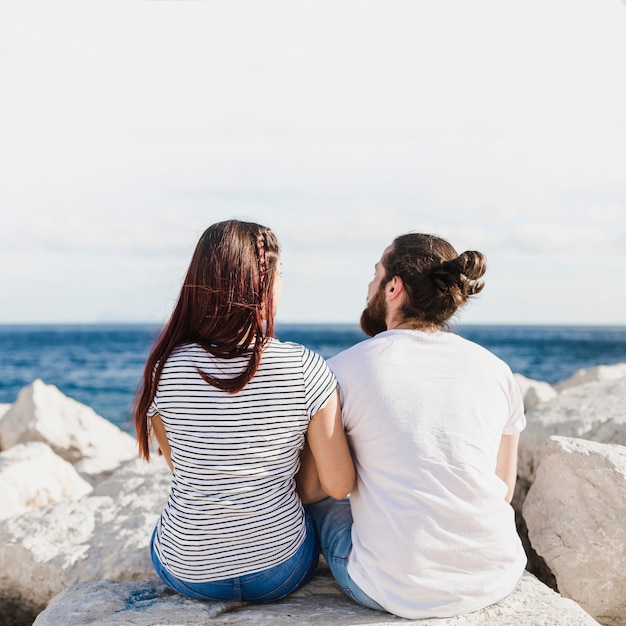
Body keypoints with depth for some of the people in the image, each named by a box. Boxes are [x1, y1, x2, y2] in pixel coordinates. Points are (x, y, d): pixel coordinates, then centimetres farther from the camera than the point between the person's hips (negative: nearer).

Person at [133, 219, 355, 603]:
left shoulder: (166, 370, -15)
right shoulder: (306, 369, -19)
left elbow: (180, 467, 1)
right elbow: (340, 486, -14)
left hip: (188, 572, 1)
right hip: (281, 570, 0)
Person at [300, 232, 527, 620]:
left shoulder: (344, 369, -7)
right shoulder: (496, 369, 3)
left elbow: (310, 490, 2)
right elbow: (504, 490, 11)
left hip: (400, 594, -3)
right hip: (498, 582, 4)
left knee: (324, 500, 25)